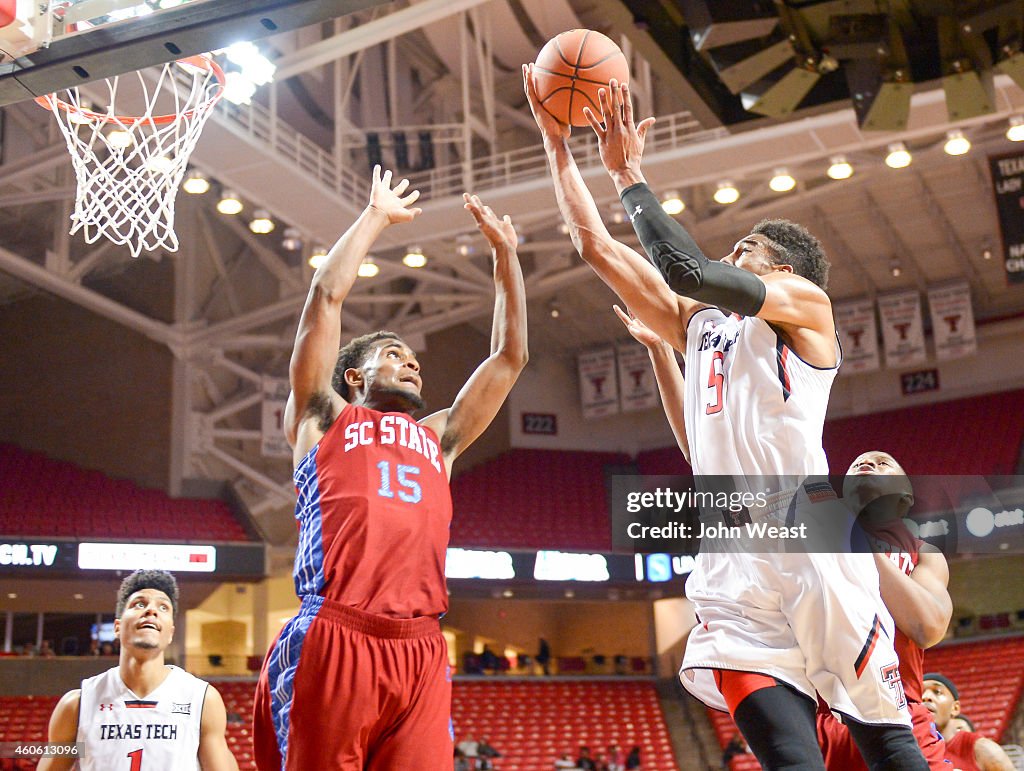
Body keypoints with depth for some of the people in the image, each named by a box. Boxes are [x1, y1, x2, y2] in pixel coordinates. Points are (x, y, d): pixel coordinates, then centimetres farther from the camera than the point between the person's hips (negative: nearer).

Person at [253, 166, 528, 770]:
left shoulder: (438, 439, 29)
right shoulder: (324, 419, 19)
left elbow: (511, 356, 31)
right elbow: (327, 294, 11)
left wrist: (504, 250, 31)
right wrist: (377, 216, 20)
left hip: (421, 652, 4)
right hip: (333, 640, -4)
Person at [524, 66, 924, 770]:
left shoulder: (806, 304, 10)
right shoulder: (700, 323, 26)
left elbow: (688, 269, -7)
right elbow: (597, 246, 25)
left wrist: (629, 173, 1)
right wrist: (557, 144, 22)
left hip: (809, 543, -4)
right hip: (733, 565, 5)